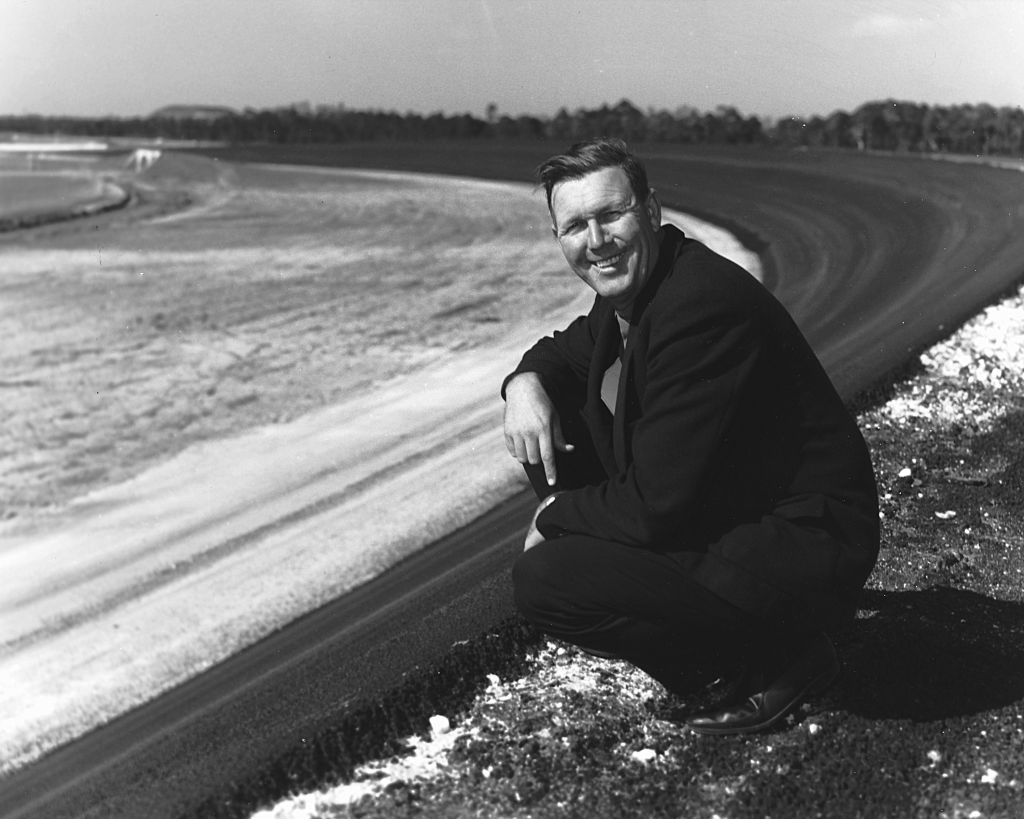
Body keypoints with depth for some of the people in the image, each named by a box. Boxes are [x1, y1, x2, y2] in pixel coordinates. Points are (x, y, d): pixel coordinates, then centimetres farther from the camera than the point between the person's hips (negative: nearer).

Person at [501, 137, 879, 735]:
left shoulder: (704, 306, -26)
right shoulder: (630, 290, 3)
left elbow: (655, 505, -26)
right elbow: (565, 352, 23)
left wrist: (554, 516, -8)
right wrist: (526, 382, -2)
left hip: (802, 547, -10)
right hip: (717, 510, 10)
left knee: (544, 580, -21)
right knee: (548, 423, 7)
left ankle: (782, 655, -2)